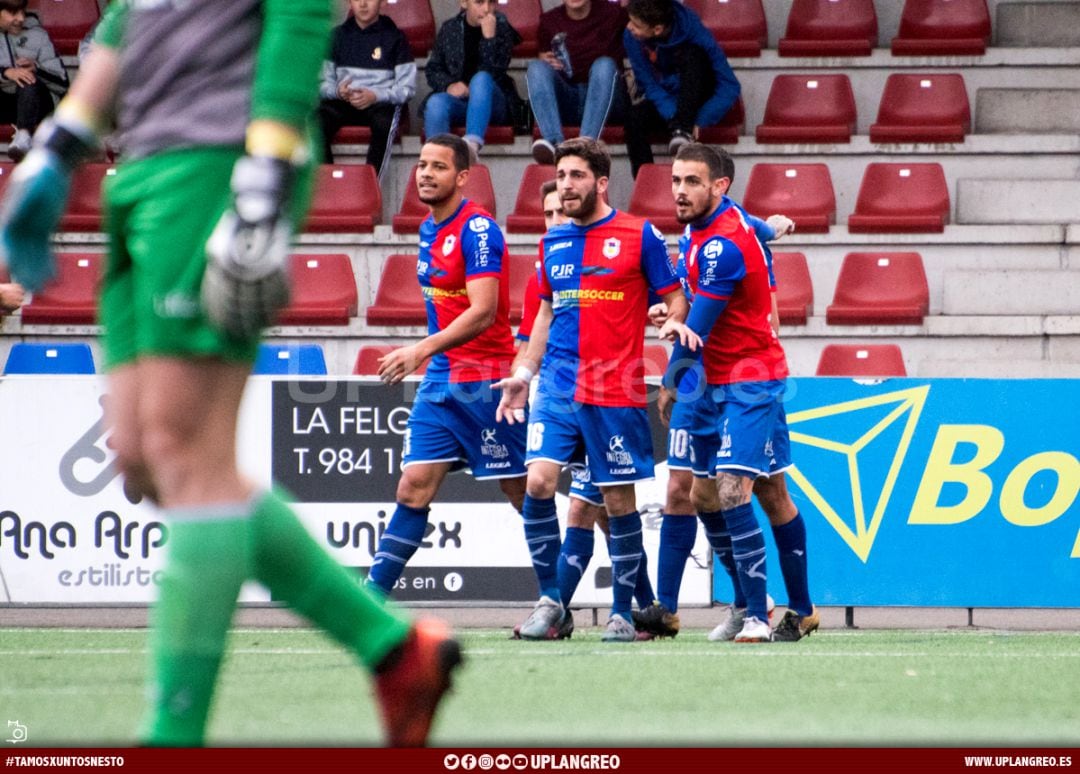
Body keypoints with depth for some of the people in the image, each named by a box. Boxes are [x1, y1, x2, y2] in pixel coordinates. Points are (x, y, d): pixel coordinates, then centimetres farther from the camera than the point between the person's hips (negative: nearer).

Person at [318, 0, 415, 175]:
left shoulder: (394, 37, 9)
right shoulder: (338, 35, 17)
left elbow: (407, 88, 3)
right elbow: (324, 83, 14)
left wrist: (375, 96, -14)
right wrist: (338, 91, -10)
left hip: (382, 102, -2)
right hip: (343, 102, 2)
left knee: (384, 122, -38)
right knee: (316, 119, -31)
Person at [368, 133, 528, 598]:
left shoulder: (477, 229, -14)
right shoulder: (429, 230, 13)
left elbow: (483, 312, -24)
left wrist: (423, 350, -31)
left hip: (485, 381, -8)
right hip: (440, 382, 8)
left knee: (523, 492, 0)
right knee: (414, 487, 1)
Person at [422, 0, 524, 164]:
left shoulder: (502, 28, 5)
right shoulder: (450, 29, 10)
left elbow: (496, 73, -8)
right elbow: (432, 69, 12)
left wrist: (489, 37, -18)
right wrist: (449, 85, -9)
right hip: (457, 100, 2)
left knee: (481, 78, -34)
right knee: (435, 102, -32)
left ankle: (472, 144, -56)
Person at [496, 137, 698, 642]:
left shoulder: (639, 236, -1)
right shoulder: (553, 241, 13)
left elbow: (673, 297, 4)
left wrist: (676, 322, -18)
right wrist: (523, 373, 17)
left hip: (617, 390, -4)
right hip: (558, 386, 4)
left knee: (618, 499, 1)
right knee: (538, 482, -12)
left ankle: (622, 612, 12)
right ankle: (549, 600, 0)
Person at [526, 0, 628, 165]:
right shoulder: (549, 20, 10)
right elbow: (541, 67, 17)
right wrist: (548, 63, -7)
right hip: (565, 100, 2)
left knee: (604, 64, -30)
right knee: (536, 66, -22)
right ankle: (555, 143, -44)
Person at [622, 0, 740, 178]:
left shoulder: (693, 32, -24)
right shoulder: (632, 37, -15)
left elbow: (730, 87, -22)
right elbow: (649, 85, -10)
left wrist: (699, 122, -32)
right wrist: (672, 116, -28)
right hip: (665, 103, 2)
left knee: (691, 54, -31)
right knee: (635, 118, -32)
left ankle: (683, 130, -40)